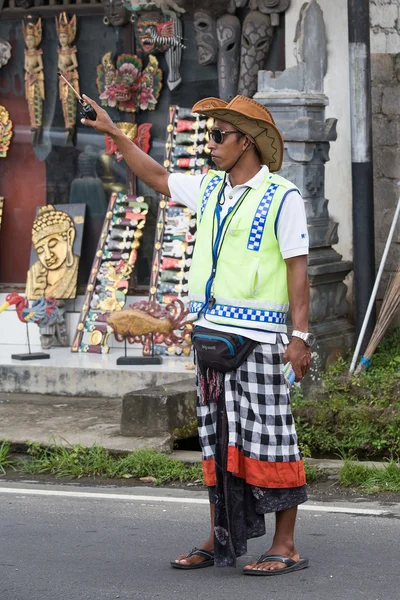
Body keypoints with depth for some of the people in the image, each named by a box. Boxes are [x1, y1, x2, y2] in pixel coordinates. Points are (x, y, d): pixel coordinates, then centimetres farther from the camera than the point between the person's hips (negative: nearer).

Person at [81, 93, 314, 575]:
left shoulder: (282, 197, -7)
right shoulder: (209, 190, 13)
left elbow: (297, 269, -10)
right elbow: (157, 178, 27)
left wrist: (301, 336, -16)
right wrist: (115, 133, 26)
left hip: (257, 337, -7)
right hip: (211, 335, 7)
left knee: (266, 438, -5)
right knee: (217, 439, 10)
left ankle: (285, 548, 0)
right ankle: (219, 541, 17)